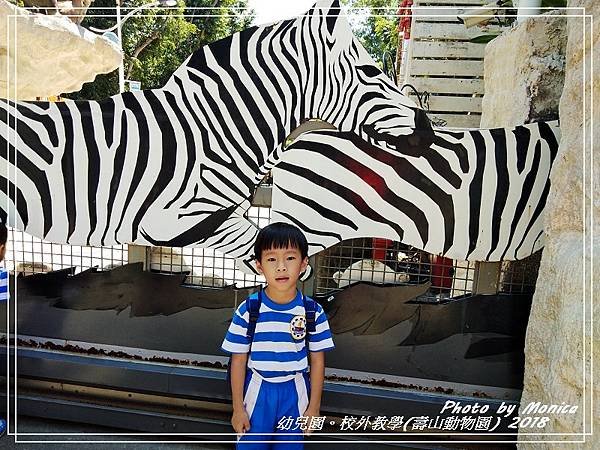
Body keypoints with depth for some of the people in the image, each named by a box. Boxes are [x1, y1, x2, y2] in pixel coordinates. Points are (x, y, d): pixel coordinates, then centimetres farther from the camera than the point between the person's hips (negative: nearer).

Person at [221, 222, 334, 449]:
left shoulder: (313, 311, -12)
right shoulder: (248, 310, -14)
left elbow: (317, 360, -3)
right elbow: (238, 360, -6)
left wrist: (314, 407, 1)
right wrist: (238, 407, -1)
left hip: (295, 393, 1)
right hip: (258, 392, -1)